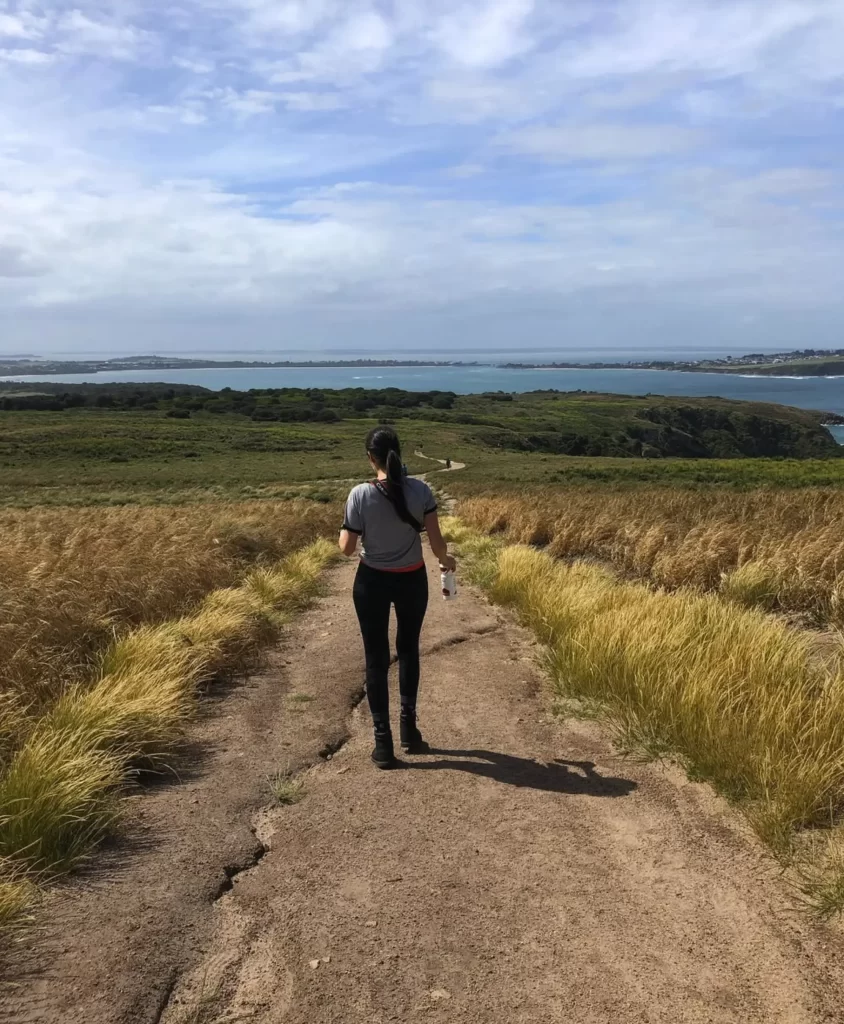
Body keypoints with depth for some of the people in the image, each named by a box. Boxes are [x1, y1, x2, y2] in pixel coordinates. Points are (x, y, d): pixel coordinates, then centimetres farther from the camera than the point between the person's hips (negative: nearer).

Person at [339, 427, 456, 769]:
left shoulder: (360, 495, -16)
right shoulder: (420, 490, -13)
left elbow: (347, 548, -12)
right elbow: (436, 542, -11)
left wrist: (344, 529, 9)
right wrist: (447, 559, 11)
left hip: (372, 582, -1)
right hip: (412, 580, 2)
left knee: (376, 659, 10)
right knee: (408, 651, 23)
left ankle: (383, 742, 14)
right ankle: (408, 726, 29)